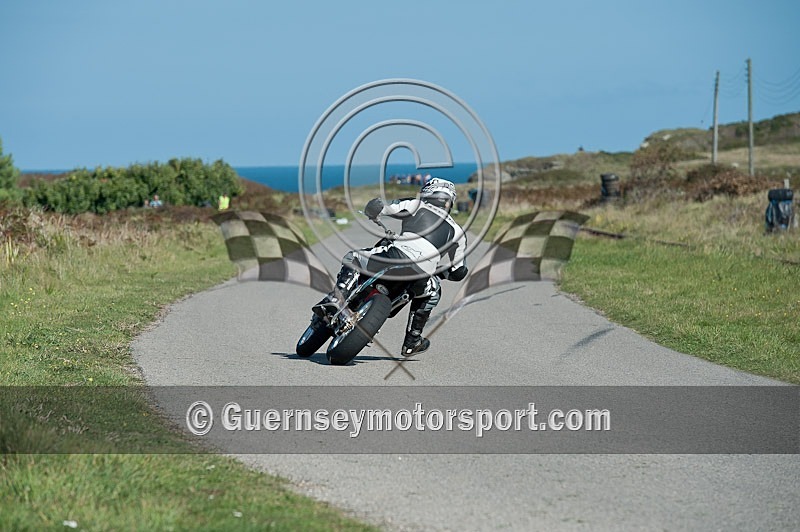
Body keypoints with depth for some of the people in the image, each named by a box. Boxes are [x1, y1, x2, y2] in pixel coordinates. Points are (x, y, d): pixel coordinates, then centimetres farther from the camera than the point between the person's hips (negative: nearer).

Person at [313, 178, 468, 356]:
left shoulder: (416, 206, 21)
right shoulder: (457, 231, 28)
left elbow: (375, 207, 11)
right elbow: (458, 272, 27)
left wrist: (372, 214, 36)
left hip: (400, 256, -2)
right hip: (421, 276, 2)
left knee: (352, 259, 19)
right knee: (433, 292, 38)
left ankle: (337, 298, -7)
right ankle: (412, 342, 36)